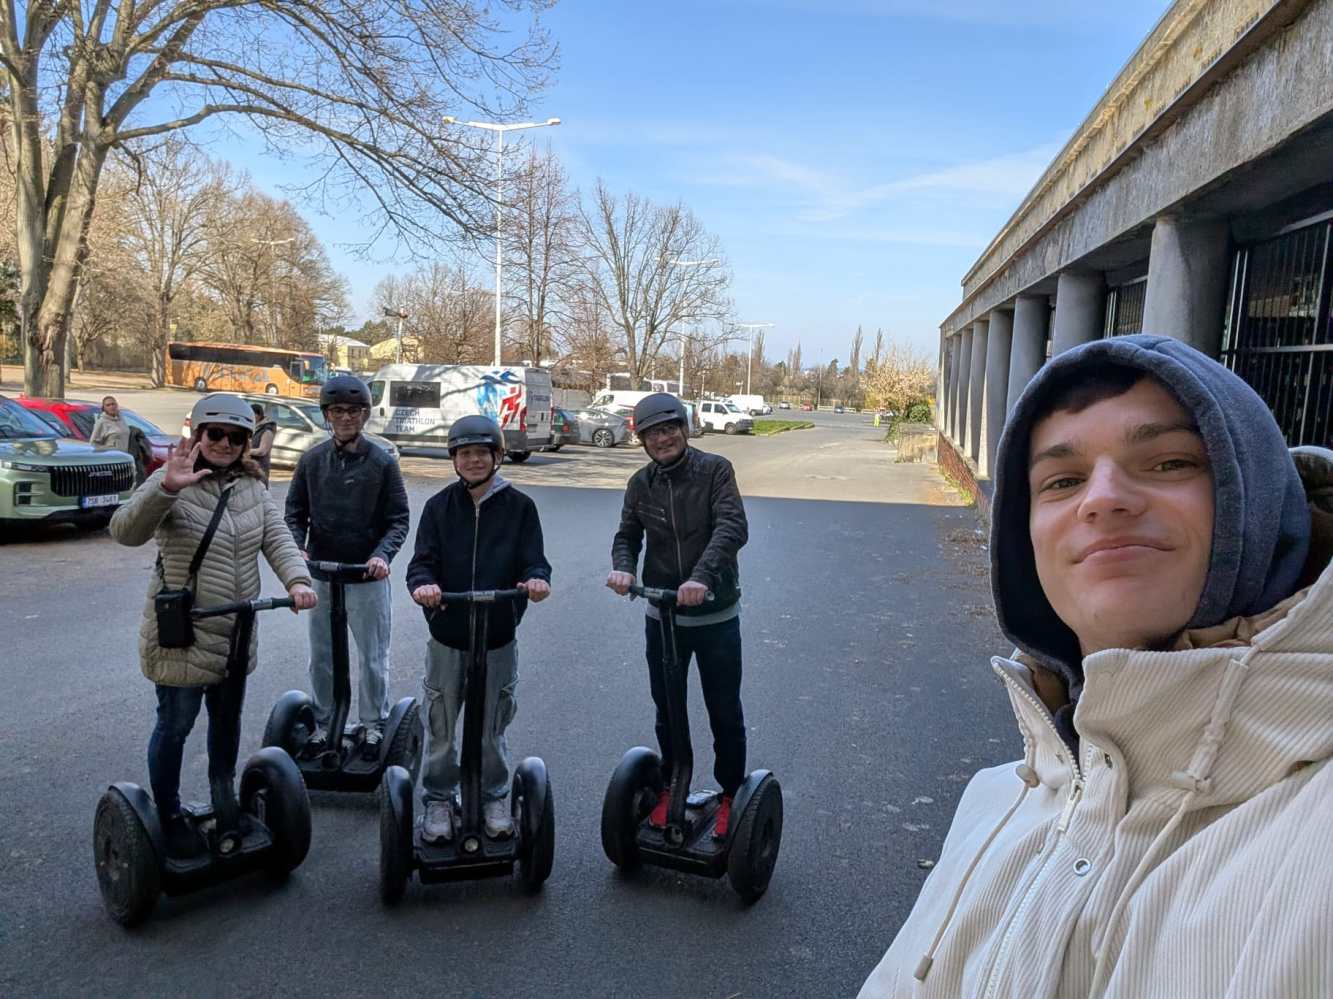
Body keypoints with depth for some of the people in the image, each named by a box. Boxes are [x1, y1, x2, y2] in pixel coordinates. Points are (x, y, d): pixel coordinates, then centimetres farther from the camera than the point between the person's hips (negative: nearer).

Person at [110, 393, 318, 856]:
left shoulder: (251, 487, 4)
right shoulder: (171, 482, -13)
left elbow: (277, 539, -4)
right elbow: (125, 531, -26)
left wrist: (297, 580, -23)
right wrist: (166, 488, -42)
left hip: (237, 632, 6)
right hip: (182, 634, -6)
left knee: (228, 717, 21)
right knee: (176, 725, 7)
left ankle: (224, 797, 42)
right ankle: (168, 817, 27)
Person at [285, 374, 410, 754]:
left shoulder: (382, 461, -6)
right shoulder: (312, 460, 1)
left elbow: (399, 519, -4)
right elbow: (295, 512, 8)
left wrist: (383, 554, -20)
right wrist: (296, 548, -10)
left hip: (368, 578, -3)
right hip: (321, 575, 3)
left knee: (373, 658, 8)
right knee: (321, 657, 15)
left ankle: (374, 724, 26)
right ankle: (323, 723, 32)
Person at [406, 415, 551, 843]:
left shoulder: (519, 506, -2)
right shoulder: (440, 506, 1)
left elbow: (534, 562, -5)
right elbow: (423, 561, -5)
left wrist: (536, 579, -28)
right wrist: (422, 584, -27)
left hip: (498, 639, -1)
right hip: (447, 637, 1)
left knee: (492, 730, 14)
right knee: (441, 730, 12)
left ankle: (494, 799, 33)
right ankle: (438, 800, 31)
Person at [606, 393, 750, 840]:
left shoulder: (714, 470, -11)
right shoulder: (641, 484, 2)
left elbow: (733, 527, -22)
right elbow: (628, 535, 4)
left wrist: (702, 576, -37)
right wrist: (622, 566, -20)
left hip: (715, 615, -4)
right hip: (662, 615, 4)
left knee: (725, 713, 9)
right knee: (666, 710, 18)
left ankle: (731, 795, 28)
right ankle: (670, 787, 38)